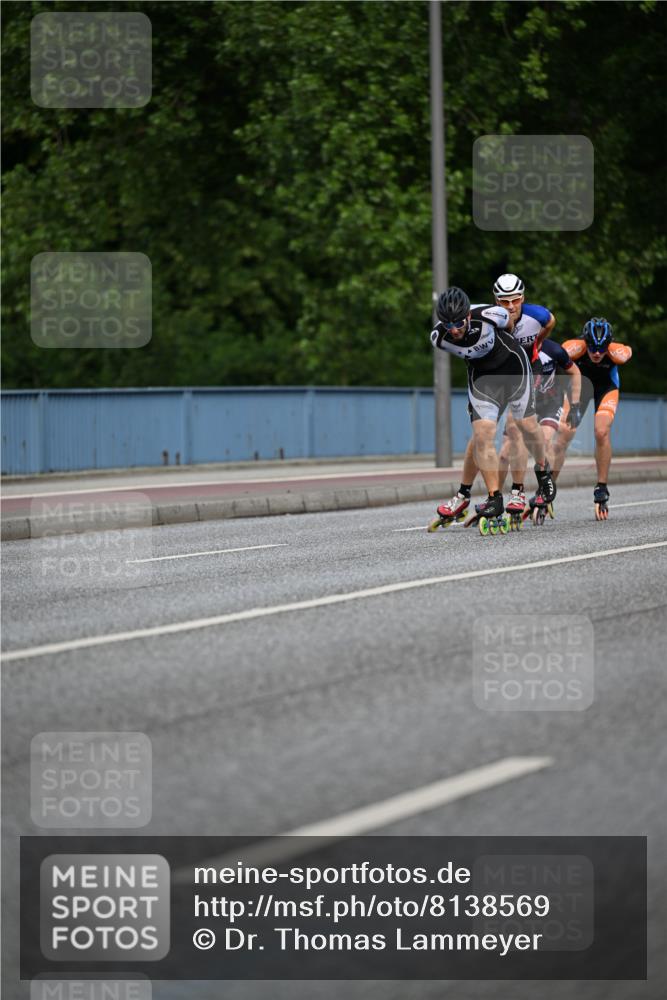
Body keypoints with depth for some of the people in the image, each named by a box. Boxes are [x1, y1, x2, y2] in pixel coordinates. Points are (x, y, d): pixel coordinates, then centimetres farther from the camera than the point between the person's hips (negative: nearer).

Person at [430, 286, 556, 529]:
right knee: (482, 435, -12)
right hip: (481, 374, 2)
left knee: (527, 424, 2)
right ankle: (494, 499, -6)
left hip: (512, 364, -1)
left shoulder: (489, 315, -32)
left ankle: (543, 470, 32)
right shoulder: (439, 337, -24)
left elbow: (509, 323, -7)